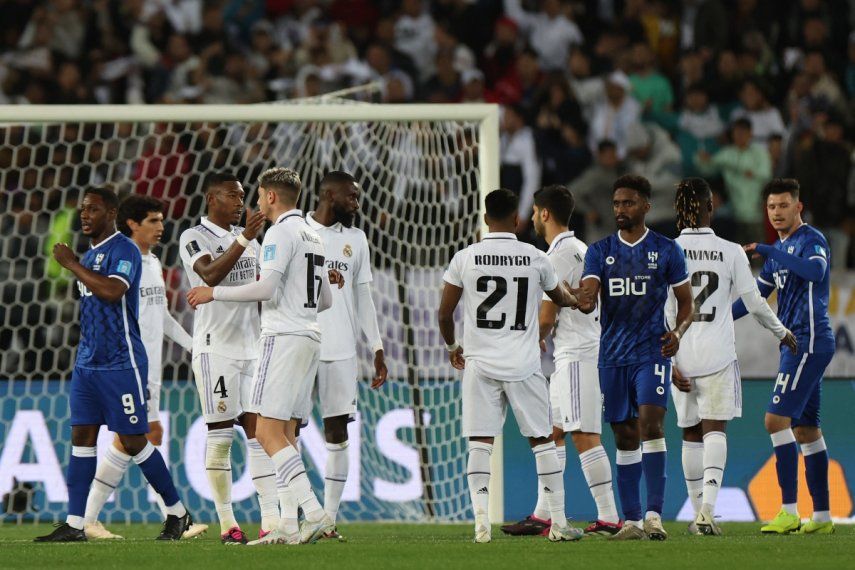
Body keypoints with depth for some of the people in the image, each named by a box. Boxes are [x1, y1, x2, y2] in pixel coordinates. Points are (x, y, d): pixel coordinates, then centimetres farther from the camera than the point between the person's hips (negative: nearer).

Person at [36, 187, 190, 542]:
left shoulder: (124, 250, -11)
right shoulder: (91, 255, 17)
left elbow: (112, 291, -28)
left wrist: (71, 264, -19)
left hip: (121, 363, -8)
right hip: (87, 363, 8)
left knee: (133, 441, -3)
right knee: (82, 436, 1)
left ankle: (177, 512, 11)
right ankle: (74, 525, -2)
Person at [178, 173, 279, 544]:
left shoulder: (247, 238, 17)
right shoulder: (194, 238, -6)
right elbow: (210, 275, -24)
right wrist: (244, 239, -32)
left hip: (251, 346, 6)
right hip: (215, 346, -6)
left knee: (259, 431, 0)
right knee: (220, 434, -3)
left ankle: (270, 520, -4)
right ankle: (227, 523, 1)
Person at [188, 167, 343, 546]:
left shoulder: (281, 232, -8)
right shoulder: (313, 237, 20)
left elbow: (266, 287, -19)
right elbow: (325, 300, 24)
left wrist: (215, 293, -10)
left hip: (284, 339, -9)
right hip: (310, 337, 9)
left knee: (269, 432, -13)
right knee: (285, 435, 8)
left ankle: (315, 514, -23)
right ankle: (288, 526, 3)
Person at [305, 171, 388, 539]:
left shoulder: (355, 240, 13)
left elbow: (363, 298, 17)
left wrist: (377, 349, 11)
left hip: (341, 351, 3)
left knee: (337, 434, 1)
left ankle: (329, 518, 4)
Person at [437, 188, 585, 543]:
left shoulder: (465, 259, -3)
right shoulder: (535, 259, -1)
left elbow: (444, 313, 3)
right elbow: (560, 298, 19)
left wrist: (452, 347, 23)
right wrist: (576, 299, 45)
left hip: (480, 364, 0)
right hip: (523, 366, 0)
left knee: (480, 444, 1)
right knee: (542, 440, 9)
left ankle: (481, 522, -9)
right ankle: (559, 522, 11)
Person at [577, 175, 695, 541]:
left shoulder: (666, 250, 3)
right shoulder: (600, 251, 8)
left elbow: (686, 303, 9)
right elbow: (588, 294, -5)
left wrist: (678, 332, -11)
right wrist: (584, 301, -30)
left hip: (652, 351, -3)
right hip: (613, 355, 3)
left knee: (650, 423, -18)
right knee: (625, 437, 6)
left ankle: (655, 514, -21)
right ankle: (631, 521, 11)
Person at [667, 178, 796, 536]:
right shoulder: (730, 252, -3)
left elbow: (661, 314, -5)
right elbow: (754, 304, 1)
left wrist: (669, 363, -1)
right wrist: (782, 332, 18)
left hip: (680, 356, 1)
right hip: (718, 355, -1)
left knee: (691, 434, 13)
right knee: (714, 429, -5)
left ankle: (699, 511, 18)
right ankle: (707, 509, -24)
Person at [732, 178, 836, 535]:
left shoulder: (810, 240, -10)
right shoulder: (779, 249, 18)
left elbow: (815, 270, -32)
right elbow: (757, 294, 27)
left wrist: (768, 252, -30)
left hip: (809, 342, -10)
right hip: (797, 344, 10)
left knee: (777, 419, -15)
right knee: (805, 429, 10)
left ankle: (790, 512, -17)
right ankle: (822, 516, 14)